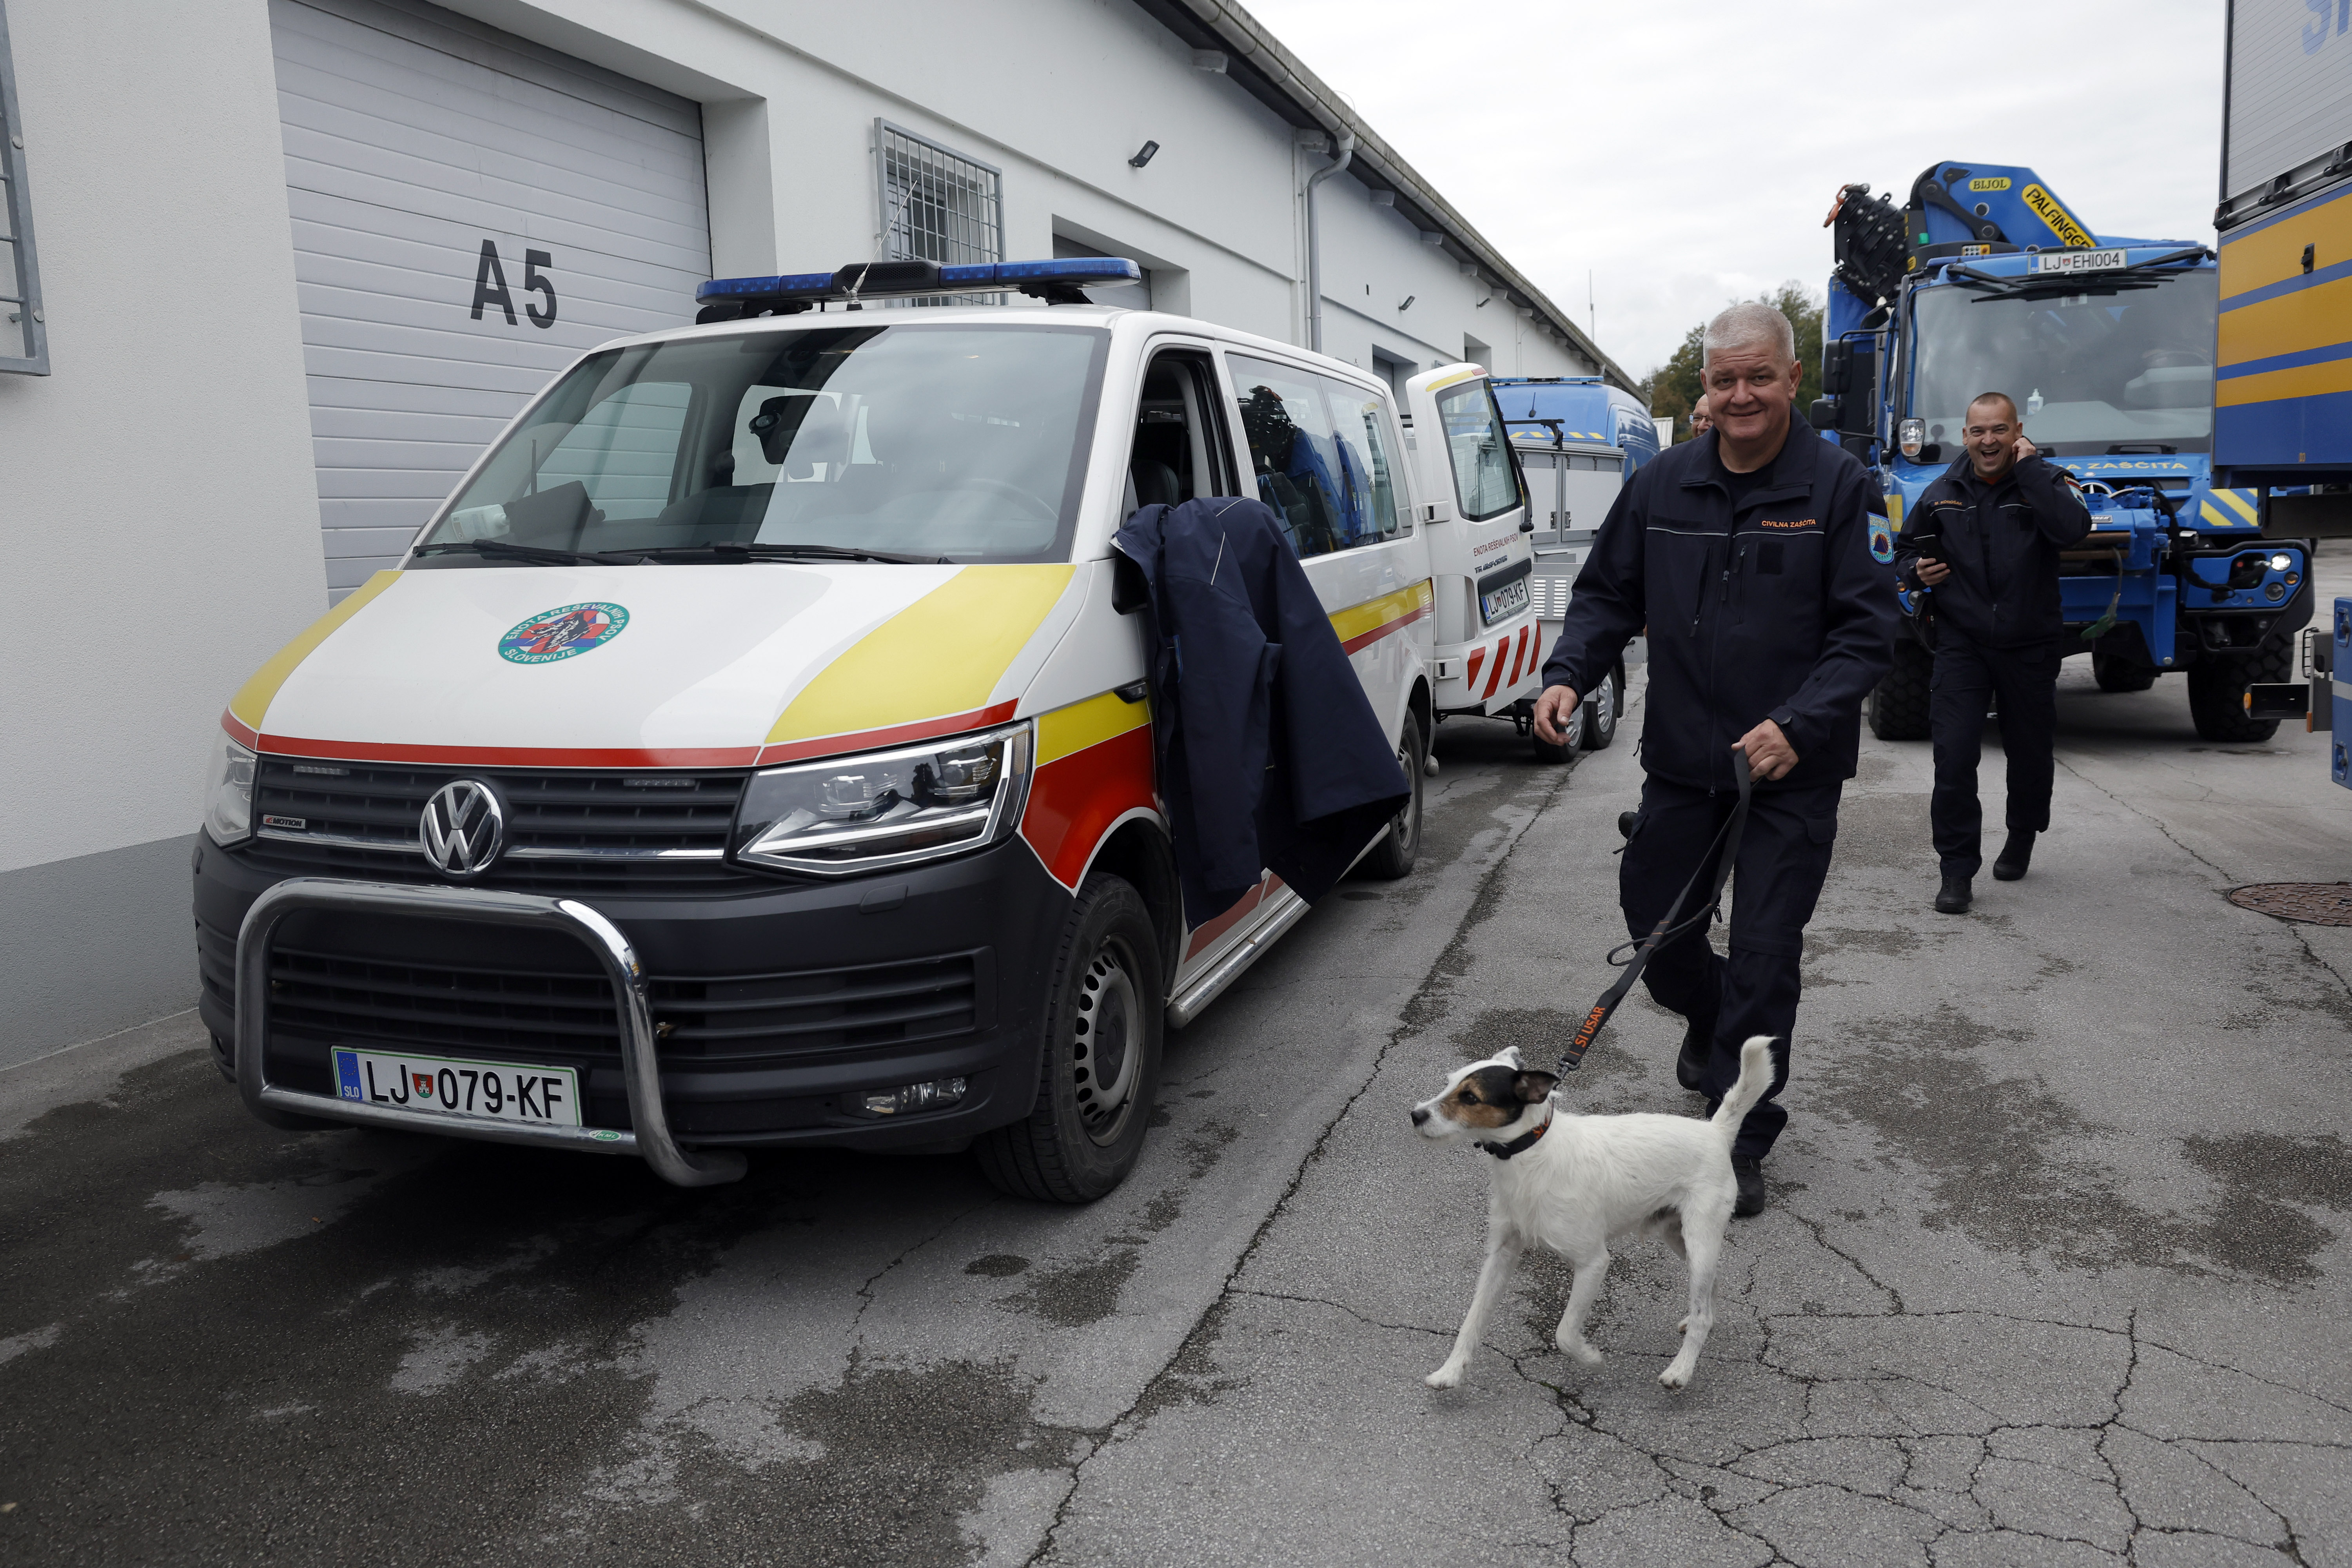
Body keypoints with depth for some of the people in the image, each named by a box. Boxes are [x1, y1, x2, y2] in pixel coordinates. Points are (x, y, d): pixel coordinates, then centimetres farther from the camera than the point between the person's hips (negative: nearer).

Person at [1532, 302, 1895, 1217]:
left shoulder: (1837, 487, -7)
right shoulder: (1662, 484, 4)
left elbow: (1867, 628, -10)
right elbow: (1608, 594, 10)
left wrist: (1798, 725, -22)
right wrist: (1568, 673, -9)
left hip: (1791, 771, -4)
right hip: (1680, 759, 4)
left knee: (1764, 957, 2)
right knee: (1654, 918, 14)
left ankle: (1741, 1142, 17)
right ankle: (1710, 1024, 48)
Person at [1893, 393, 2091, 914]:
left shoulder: (2045, 482, -4)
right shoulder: (1942, 495, 5)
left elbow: (2073, 529, -25)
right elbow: (1906, 549, 19)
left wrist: (2028, 467, -21)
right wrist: (1917, 572, -4)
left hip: (2030, 646, 0)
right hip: (1962, 642, 1)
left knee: (2031, 754, 14)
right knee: (1953, 757, -12)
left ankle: (2022, 839, 40)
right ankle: (1957, 869, -5)